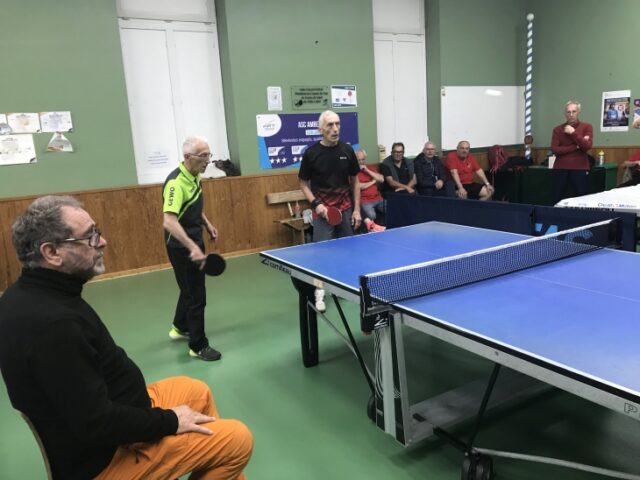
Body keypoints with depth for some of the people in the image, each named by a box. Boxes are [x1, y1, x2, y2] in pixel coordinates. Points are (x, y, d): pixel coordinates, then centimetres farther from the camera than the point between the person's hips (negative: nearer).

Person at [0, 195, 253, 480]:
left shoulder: (26, 295, -2)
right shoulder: (54, 323, -34)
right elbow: (97, 425, -31)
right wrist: (168, 421, -16)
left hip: (86, 414, 10)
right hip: (103, 457, -10)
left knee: (197, 391, 21)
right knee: (237, 439, -5)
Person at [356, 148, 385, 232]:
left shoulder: (370, 169, 22)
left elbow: (381, 179, 8)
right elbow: (358, 186, -12)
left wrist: (367, 170, 0)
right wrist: (373, 181, 3)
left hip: (378, 199, 6)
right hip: (364, 200, -6)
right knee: (371, 215, -35)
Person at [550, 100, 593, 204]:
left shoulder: (587, 127, 5)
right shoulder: (557, 129, 8)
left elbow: (587, 146, -10)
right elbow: (555, 150, -5)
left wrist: (573, 133, -11)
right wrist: (576, 146, -8)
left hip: (580, 169, -1)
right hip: (560, 169, 1)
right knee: (557, 201, 2)